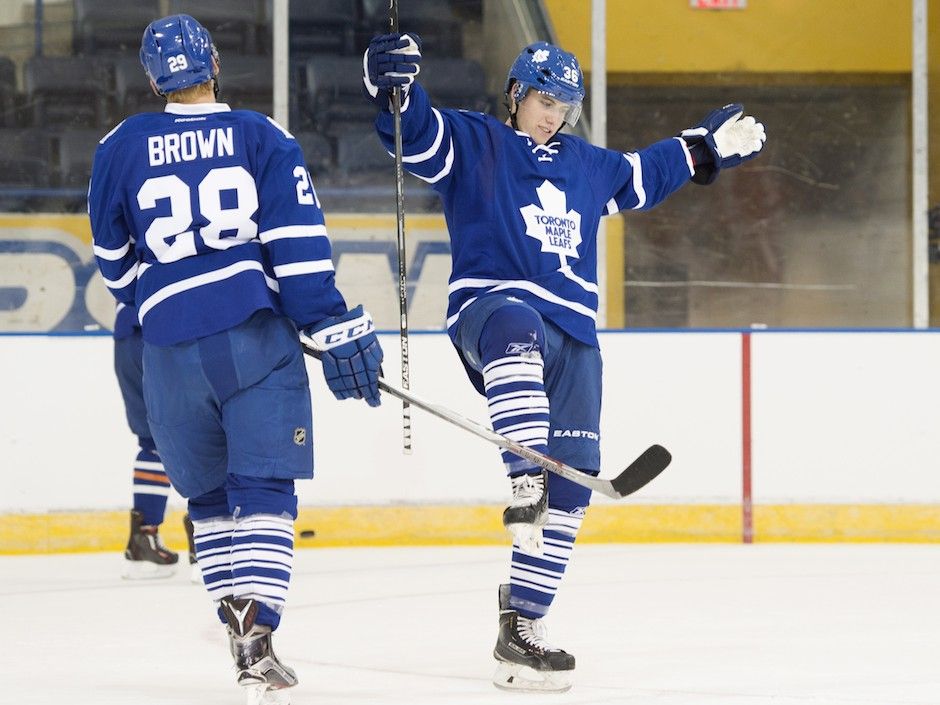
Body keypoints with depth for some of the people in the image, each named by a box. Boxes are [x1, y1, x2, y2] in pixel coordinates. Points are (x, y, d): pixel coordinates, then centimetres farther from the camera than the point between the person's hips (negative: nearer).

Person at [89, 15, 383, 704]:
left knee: (209, 495, 18)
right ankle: (254, 630, -21)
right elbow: (300, 247, -7)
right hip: (258, 336, -2)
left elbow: (115, 261, 19)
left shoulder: (121, 148, 8)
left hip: (171, 350, 2)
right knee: (264, 491, -5)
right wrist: (337, 331, -7)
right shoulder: (262, 137, 2)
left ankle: (238, 617, 14)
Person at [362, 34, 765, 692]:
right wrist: (391, 83, -31)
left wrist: (708, 146, 44)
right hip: (491, 307, -6)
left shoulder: (589, 166, 25)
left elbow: (644, 174, 44)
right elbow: (413, 130, -11)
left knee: (572, 480, -4)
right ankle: (524, 485, -55)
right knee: (517, 329, -46)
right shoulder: (472, 144, 6)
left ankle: (523, 625, 1)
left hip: (572, 335, 6)